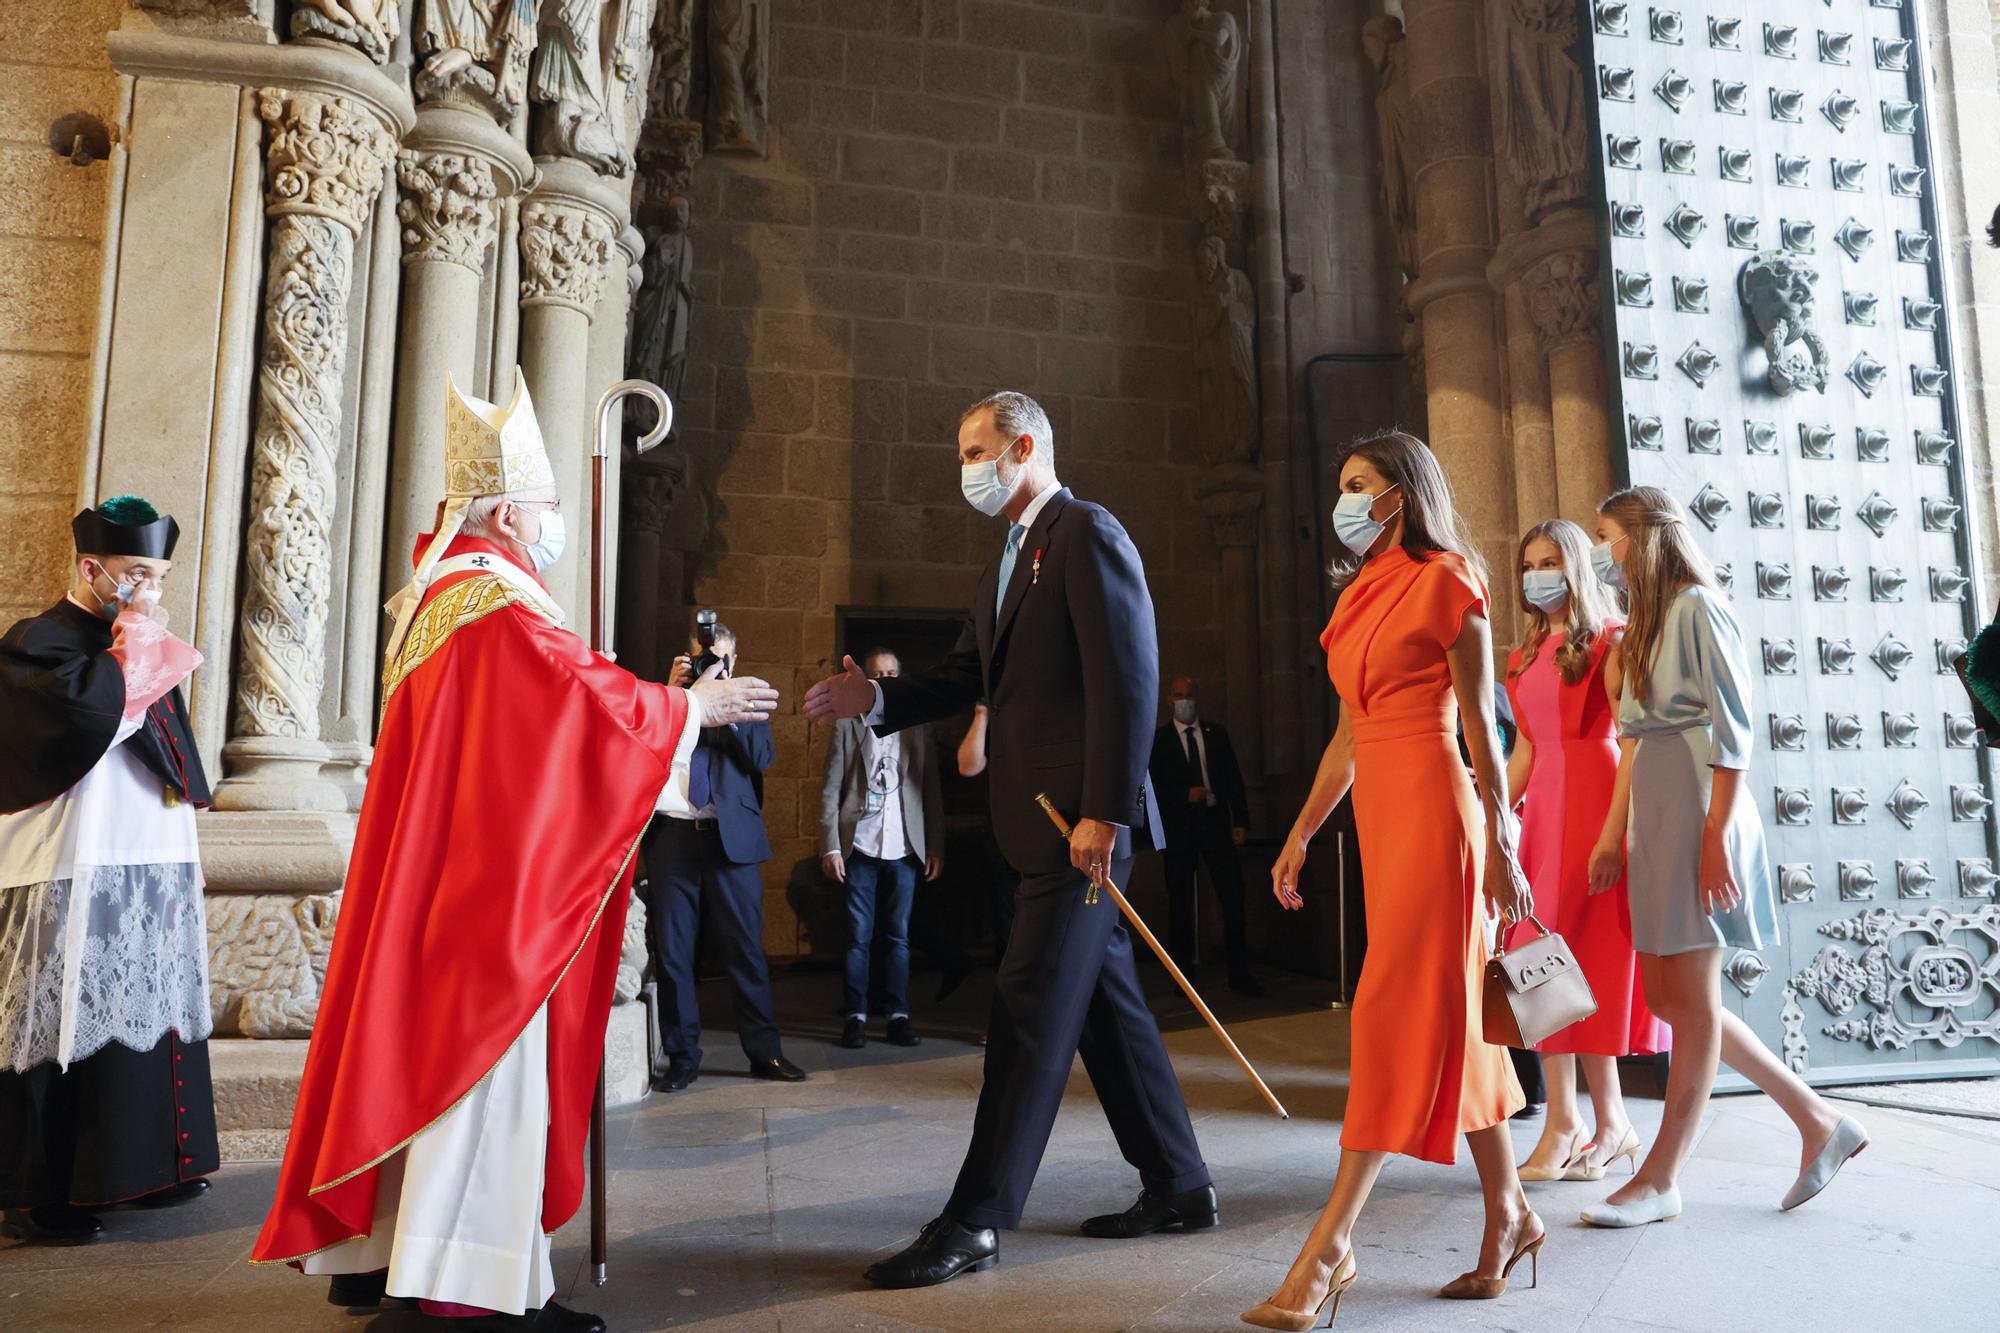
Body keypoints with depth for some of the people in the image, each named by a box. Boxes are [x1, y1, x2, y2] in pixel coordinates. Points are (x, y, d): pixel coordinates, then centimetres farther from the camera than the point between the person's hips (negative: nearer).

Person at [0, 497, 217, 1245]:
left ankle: (140, 1169, 22)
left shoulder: (138, 648, 17)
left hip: (154, 872, 8)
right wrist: (139, 650, -12)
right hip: (75, 876, -7)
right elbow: (90, 707, -28)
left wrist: (186, 848, 19)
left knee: (150, 1017, 11)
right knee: (67, 1028, -2)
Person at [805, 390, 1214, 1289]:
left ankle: (976, 1221, 3)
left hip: (1082, 815, -10)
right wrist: (879, 700, -1)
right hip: (1042, 817, 10)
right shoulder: (1011, 559, 21)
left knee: (1031, 1005, -6)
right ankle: (1177, 1187, 26)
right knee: (1104, 997, 14)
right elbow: (965, 675, 17)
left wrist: (1103, 810, -21)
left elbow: (1126, 679, -17)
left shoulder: (1088, 534, -9)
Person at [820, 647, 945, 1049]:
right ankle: (855, 1016, 7)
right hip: (859, 846, -1)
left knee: (899, 936, 4)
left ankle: (899, 1015, 10)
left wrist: (936, 846, 3)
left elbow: (932, 790, 9)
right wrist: (830, 846, -7)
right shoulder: (846, 726, 6)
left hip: (904, 848, 1)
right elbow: (830, 790, 1)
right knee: (858, 936, 0)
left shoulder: (917, 728, 11)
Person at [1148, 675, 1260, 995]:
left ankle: (1239, 974, 3)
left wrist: (1240, 821, 1)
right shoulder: (1158, 739, 3)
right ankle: (1182, 976, 14)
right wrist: (1185, 795, -13)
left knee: (1233, 895, -5)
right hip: (1178, 826, -2)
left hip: (1215, 822, 2)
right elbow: (1152, 786, -1)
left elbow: (1233, 778, 8)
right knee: (1180, 901, 4)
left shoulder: (1216, 733, 11)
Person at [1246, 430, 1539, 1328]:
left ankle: (1329, 1249, -7)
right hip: (1379, 809, 8)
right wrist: (1299, 836, 16)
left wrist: (1501, 848, -8)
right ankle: (1508, 1216, 23)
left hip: (1431, 804, -8)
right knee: (1447, 1014, 11)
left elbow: (1480, 723, -6)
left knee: (1400, 1013, -8)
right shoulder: (1361, 594, 19)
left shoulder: (1445, 579, -3)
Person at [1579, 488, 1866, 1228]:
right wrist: (1614, 835, 14)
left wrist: (1716, 837, -18)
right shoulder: (1644, 624, 19)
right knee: (1667, 995, 10)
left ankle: (1661, 1179, 5)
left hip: (1697, 806, -9)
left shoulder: (1698, 607, -7)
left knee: (1690, 998, -2)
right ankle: (1819, 1122, 22)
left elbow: (1732, 730, -13)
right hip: (1655, 812, 9)